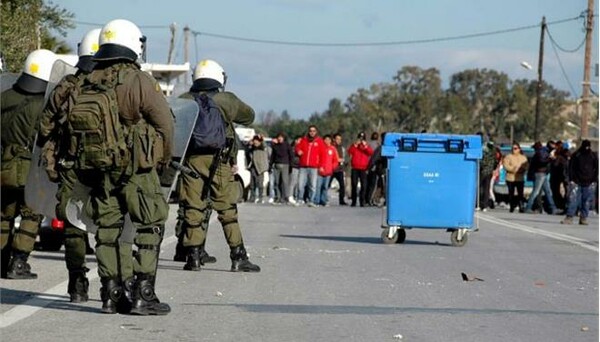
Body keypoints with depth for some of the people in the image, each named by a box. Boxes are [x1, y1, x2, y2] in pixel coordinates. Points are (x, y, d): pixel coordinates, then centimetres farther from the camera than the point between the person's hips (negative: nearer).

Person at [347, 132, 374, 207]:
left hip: (363, 169, -1)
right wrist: (355, 145, -14)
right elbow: (349, 151, -7)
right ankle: (353, 201, 6)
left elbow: (371, 152, -9)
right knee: (354, 185, 2)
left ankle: (362, 201, -5)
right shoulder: (354, 145, 12)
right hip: (355, 169, 1)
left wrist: (365, 146, -16)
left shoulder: (366, 146, 10)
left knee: (364, 185, -8)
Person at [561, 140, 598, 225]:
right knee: (573, 200, -9)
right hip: (576, 182, -2)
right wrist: (571, 179, -6)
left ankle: (583, 218, 10)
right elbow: (571, 168, 2)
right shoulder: (576, 155, 1)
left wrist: (594, 180, 3)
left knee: (586, 201, 3)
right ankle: (569, 217, -9)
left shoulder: (593, 156, 7)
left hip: (588, 183, 2)